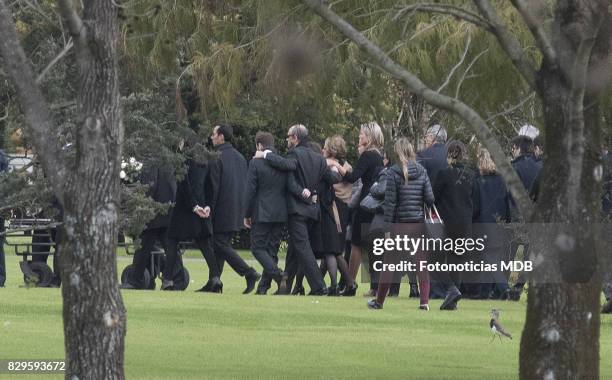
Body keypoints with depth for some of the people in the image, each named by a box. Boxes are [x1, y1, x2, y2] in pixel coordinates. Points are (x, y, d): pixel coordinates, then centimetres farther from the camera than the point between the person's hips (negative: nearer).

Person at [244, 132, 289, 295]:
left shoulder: (255, 163, -9)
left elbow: (250, 191, -9)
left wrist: (247, 215, -2)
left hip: (262, 214, -5)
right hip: (280, 214, 5)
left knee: (258, 248, 1)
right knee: (272, 249, 11)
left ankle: (278, 274, -21)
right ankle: (264, 286, 13)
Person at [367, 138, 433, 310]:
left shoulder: (394, 172, -8)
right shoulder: (422, 171, 1)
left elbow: (390, 202, -8)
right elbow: (430, 198, -2)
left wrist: (387, 226, -5)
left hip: (399, 223, -2)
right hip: (419, 223, 2)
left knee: (390, 263, 6)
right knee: (422, 263, 6)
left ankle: (379, 301, 13)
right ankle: (424, 301, 1)